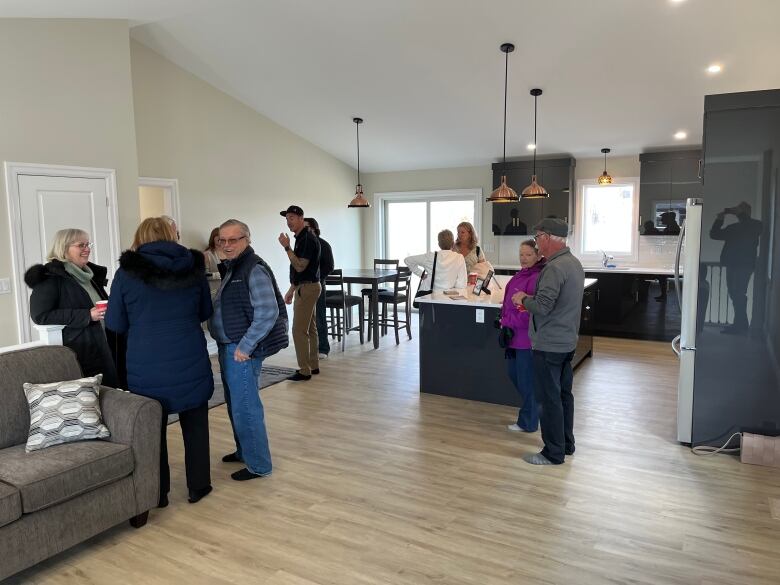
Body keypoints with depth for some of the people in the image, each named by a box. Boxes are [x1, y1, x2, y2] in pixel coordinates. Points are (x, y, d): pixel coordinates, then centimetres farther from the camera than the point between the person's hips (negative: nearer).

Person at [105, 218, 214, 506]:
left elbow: (115, 323, 0)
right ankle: (198, 486, 23)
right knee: (195, 425, 14)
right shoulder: (193, 267, -2)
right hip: (191, 363, 1)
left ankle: (158, 493, 23)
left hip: (147, 367, -1)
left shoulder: (127, 272, -6)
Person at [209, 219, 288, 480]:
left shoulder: (254, 269, -16)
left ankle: (258, 465, 9)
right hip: (228, 347, 10)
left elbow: (268, 313, -24)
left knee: (245, 407, -3)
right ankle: (244, 451, 35)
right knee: (235, 403, 19)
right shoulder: (231, 267, 14)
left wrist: (245, 347, -21)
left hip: (243, 350, -10)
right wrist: (229, 345, 12)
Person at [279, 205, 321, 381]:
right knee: (310, 329, 13)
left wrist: (287, 247, -21)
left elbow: (300, 267, -22)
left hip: (307, 288, -10)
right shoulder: (301, 238, 15)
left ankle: (304, 371, -2)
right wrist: (291, 290, 20)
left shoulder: (308, 239, -17)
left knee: (299, 330, -8)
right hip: (306, 287, 10)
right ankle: (313, 366, 20)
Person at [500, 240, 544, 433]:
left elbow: (530, 311, -22)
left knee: (526, 379, 4)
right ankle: (532, 409, 37)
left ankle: (528, 422, 21)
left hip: (527, 337, -9)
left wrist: (509, 323, -13)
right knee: (513, 373, 19)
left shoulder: (537, 278, -19)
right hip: (515, 335, 10)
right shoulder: (522, 274, 11)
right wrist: (505, 320, 8)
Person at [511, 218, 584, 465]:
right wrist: (531, 299, 11)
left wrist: (523, 299, -8)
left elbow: (542, 306, -27)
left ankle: (553, 453, 10)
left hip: (549, 345, -10)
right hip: (567, 341, 10)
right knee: (564, 394, 18)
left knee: (549, 399, 0)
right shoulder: (574, 263, 10)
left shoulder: (554, 268, -22)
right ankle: (566, 444, 31)